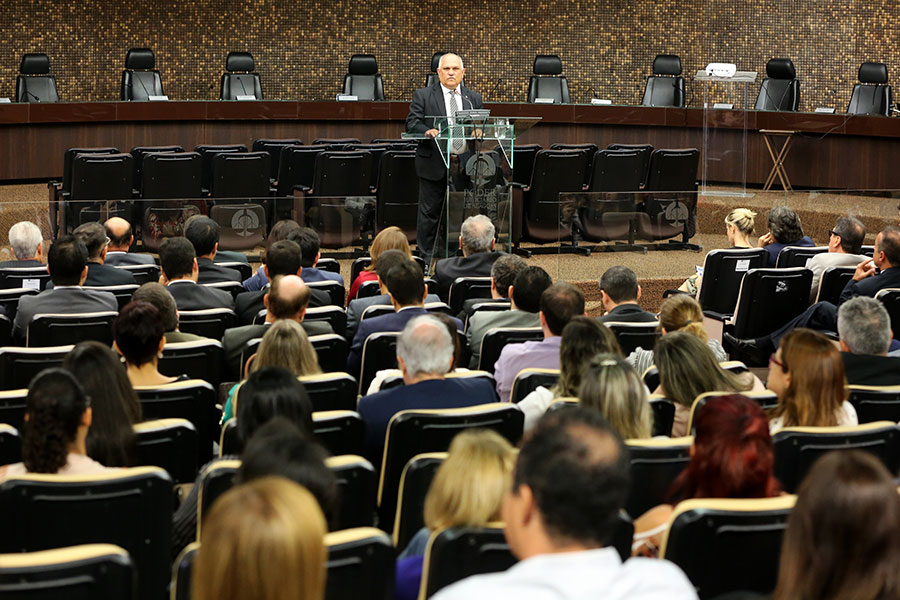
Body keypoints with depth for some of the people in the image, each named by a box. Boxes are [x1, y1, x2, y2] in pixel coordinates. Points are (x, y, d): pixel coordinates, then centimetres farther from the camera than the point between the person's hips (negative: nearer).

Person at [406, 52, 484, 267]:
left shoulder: (474, 98, 14)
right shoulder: (423, 95, 3)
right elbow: (412, 122, -4)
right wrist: (427, 131, -24)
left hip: (465, 163, 3)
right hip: (434, 163, -3)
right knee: (430, 211, 1)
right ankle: (426, 257, 9)